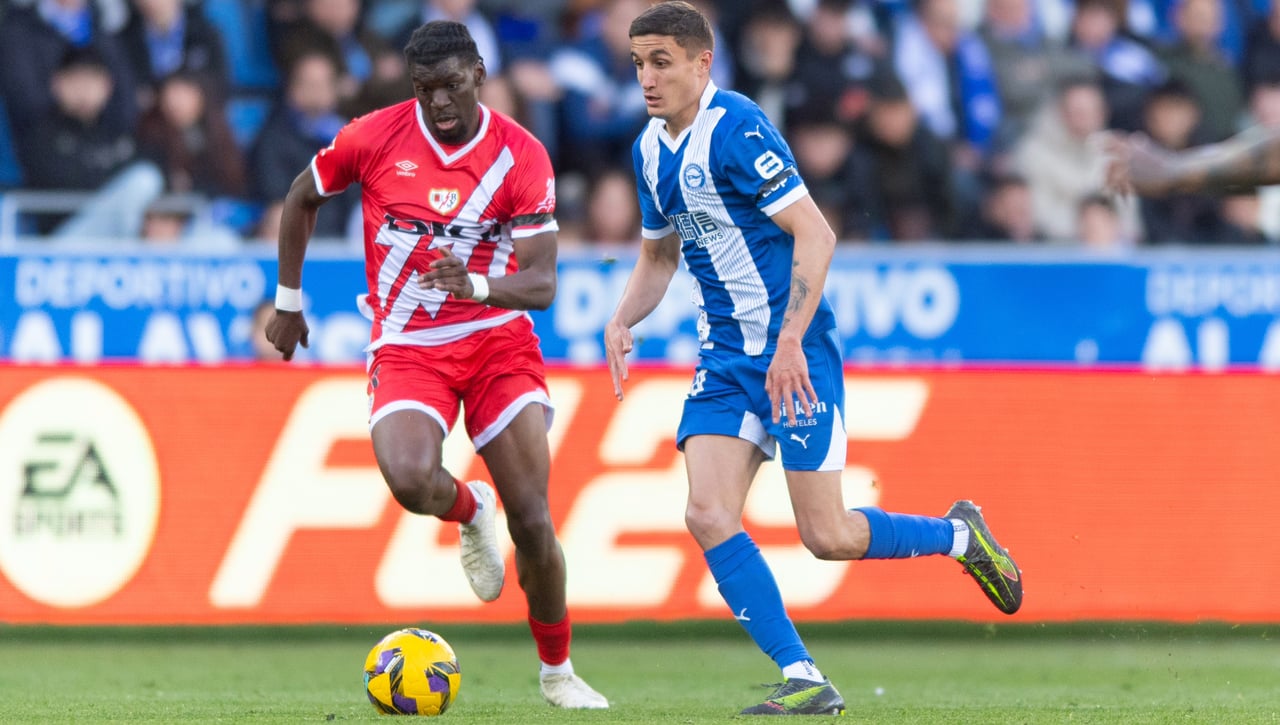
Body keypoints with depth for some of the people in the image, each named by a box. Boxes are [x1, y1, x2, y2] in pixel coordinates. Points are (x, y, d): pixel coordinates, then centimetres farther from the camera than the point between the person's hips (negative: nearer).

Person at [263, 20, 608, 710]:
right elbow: (301, 198, 13)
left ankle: (557, 672, 13)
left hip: (497, 337, 0)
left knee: (531, 519, -9)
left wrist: (475, 285, -33)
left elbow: (541, 284, -12)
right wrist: (288, 303, 14)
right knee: (410, 480, -30)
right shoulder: (375, 137, -5)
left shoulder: (520, 155, -8)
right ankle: (470, 511, 9)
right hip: (406, 347, 0)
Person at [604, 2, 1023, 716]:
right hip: (725, 355, 8)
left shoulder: (736, 129, -17)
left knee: (828, 536, -6)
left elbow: (815, 234, -21)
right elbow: (659, 255, 23)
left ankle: (960, 534, 22)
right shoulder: (651, 148, 9)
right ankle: (805, 683, -5)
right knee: (709, 516, -9)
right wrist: (622, 320, 3)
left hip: (793, 348, -8)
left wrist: (790, 342, -26)